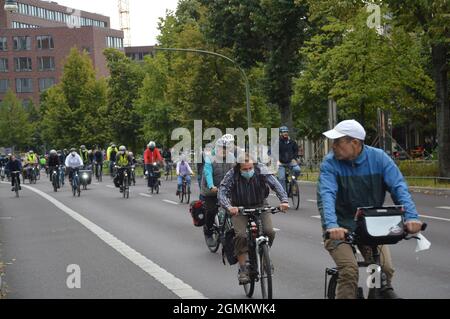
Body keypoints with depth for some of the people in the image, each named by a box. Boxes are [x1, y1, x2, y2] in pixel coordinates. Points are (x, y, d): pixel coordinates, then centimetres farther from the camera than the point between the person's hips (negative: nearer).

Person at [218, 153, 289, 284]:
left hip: (260, 206, 1)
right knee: (241, 236, -23)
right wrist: (228, 207, -47)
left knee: (269, 232, -20)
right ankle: (242, 270, -9)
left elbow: (276, 185, -24)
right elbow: (222, 192, -27)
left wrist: (284, 200, -42)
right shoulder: (232, 175, -19)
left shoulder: (261, 171, -17)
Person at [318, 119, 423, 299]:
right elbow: (326, 195, -26)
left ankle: (385, 291, 13)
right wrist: (331, 225, -43)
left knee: (385, 268, -16)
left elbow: (398, 187, -15)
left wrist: (411, 216, -31)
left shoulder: (379, 158, -8)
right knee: (349, 271, -22)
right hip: (341, 227, -2)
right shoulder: (330, 163, -13)